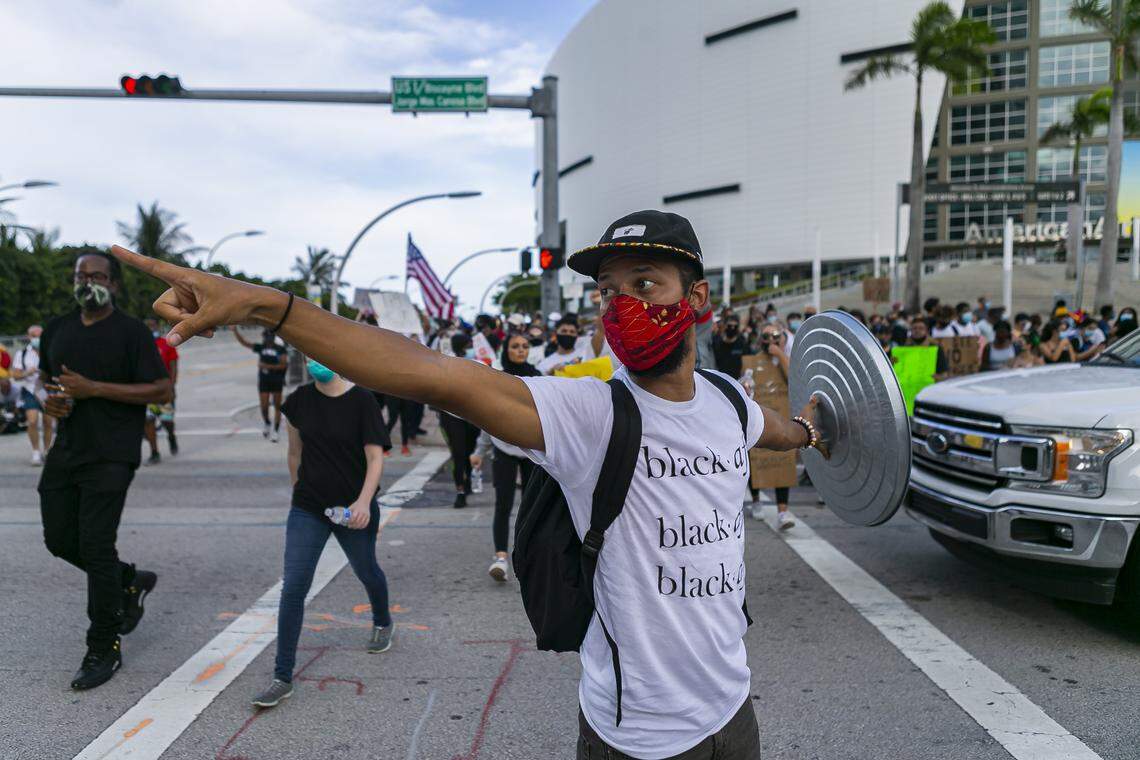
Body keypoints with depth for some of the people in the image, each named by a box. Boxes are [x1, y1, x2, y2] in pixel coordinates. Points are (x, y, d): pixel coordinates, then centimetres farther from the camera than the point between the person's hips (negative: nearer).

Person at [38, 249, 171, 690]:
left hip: (110, 457, -7)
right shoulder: (56, 330, 11)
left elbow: (162, 391, -14)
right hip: (66, 451, 7)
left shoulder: (132, 333, -8)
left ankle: (104, 650, 9)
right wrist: (49, 398, 2)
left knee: (96, 547, -6)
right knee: (60, 540, 11)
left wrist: (93, 388, -19)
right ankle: (131, 581, 37)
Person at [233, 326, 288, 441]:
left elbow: (284, 365, -13)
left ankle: (276, 430, 14)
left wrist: (268, 366, -18)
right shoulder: (260, 347, 4)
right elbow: (243, 342, 2)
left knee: (277, 406, 5)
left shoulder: (281, 349, -6)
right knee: (264, 406, 0)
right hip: (263, 380, 3)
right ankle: (267, 425, 27)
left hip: (277, 381, -3)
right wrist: (235, 330, -10)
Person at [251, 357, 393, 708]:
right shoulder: (299, 401, -1)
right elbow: (295, 452, 12)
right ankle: (283, 677, 4)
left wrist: (364, 501, -29)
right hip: (307, 509, 2)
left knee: (367, 572, 20)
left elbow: (375, 457, -17)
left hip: (354, 509, -2)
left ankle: (382, 623, 51)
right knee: (293, 588, -6)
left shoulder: (362, 401, -13)